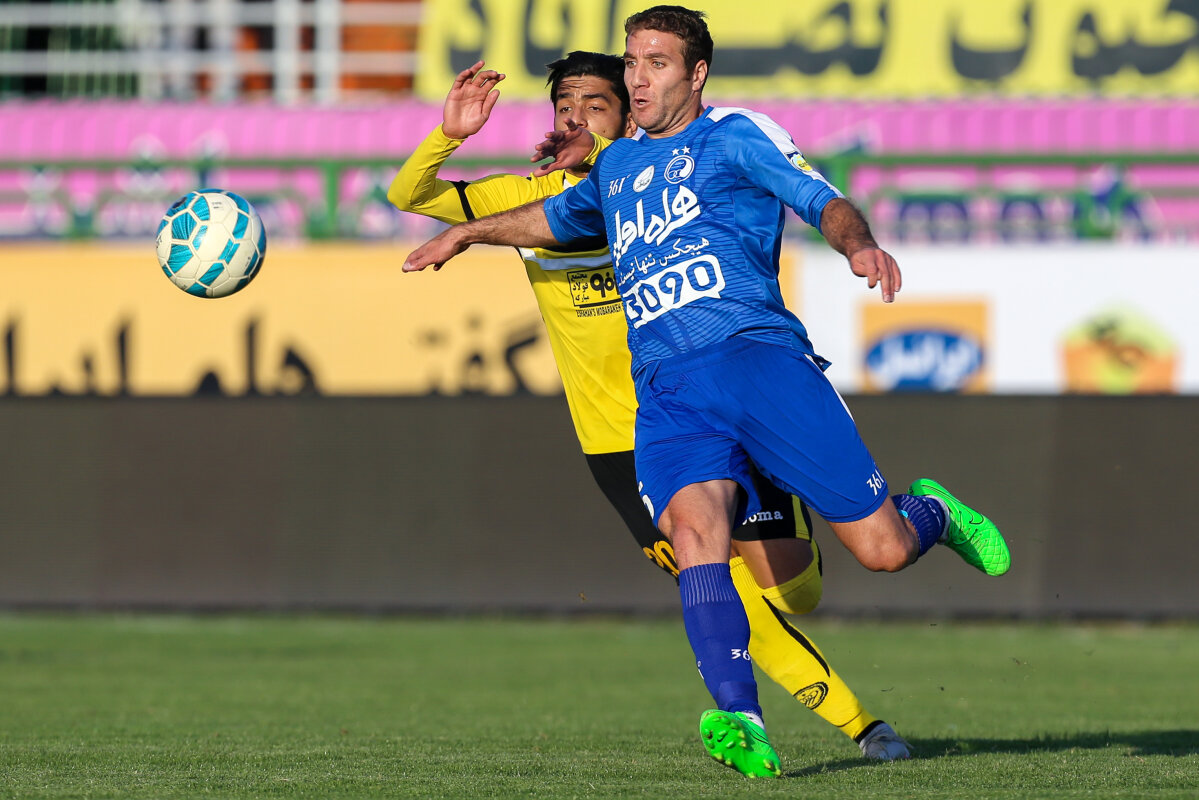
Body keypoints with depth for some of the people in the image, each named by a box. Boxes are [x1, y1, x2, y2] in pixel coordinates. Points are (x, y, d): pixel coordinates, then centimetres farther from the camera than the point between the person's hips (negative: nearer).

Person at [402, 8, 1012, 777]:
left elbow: (826, 202, -4)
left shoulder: (733, 135, 9)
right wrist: (468, 233, 57)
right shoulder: (617, 167, 26)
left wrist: (859, 245, -26)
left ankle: (931, 512, 30)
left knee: (882, 548, -8)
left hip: (758, 353, -4)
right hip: (666, 391, 4)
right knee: (694, 526, -28)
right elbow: (554, 218, 49)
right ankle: (740, 722, -42)